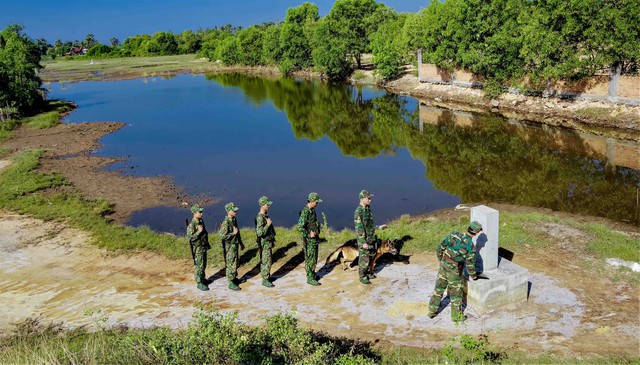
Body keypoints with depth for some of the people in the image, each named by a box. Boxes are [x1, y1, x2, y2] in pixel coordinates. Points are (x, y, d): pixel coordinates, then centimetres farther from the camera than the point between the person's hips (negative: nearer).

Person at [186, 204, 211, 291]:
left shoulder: (201, 221, 4)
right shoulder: (191, 225, -22)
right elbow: (190, 238, -25)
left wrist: (207, 244, 20)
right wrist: (198, 232, -29)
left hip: (204, 247, 8)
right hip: (197, 249, -8)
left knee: (203, 264, 18)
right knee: (199, 266, 0)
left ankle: (203, 279, 33)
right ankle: (199, 283, 9)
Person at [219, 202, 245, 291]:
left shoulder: (234, 219, 6)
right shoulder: (226, 222, -23)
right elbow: (222, 236, -28)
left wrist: (241, 243, 23)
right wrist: (233, 233, -24)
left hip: (235, 245, 9)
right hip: (229, 247, -9)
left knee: (235, 263, 20)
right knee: (231, 265, 0)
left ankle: (235, 279, 35)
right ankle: (231, 283, 10)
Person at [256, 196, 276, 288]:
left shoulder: (264, 216, 9)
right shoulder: (260, 218, -22)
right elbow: (260, 232, -30)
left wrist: (272, 240, 23)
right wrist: (268, 224, -26)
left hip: (268, 243, 9)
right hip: (264, 243, -9)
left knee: (265, 261, 17)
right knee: (266, 262, -3)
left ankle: (266, 277, 27)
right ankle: (265, 280, 5)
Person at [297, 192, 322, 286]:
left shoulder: (312, 210, 8)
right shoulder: (305, 212, -22)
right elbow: (300, 227, -26)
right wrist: (309, 235, -23)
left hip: (314, 239, 9)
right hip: (309, 240, -9)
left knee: (314, 258, 18)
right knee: (310, 259, -3)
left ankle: (312, 274, 30)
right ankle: (310, 278, 4)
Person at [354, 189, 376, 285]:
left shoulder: (368, 209, 6)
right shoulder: (358, 212, -21)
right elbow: (359, 228, -22)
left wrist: (374, 236, 21)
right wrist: (363, 242, -23)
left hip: (371, 238, 8)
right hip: (364, 239, -8)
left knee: (370, 256, 17)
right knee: (364, 259, 1)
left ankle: (368, 272, 32)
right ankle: (362, 277, 12)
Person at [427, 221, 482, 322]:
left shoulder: (454, 235, -7)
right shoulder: (471, 247, -18)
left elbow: (440, 248, 0)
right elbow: (470, 265, -8)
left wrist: (441, 259, 18)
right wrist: (473, 275, 12)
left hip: (443, 266, 5)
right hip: (454, 271, -5)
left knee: (439, 288, 20)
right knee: (456, 293, 14)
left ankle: (432, 311, 31)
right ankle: (456, 316, 29)